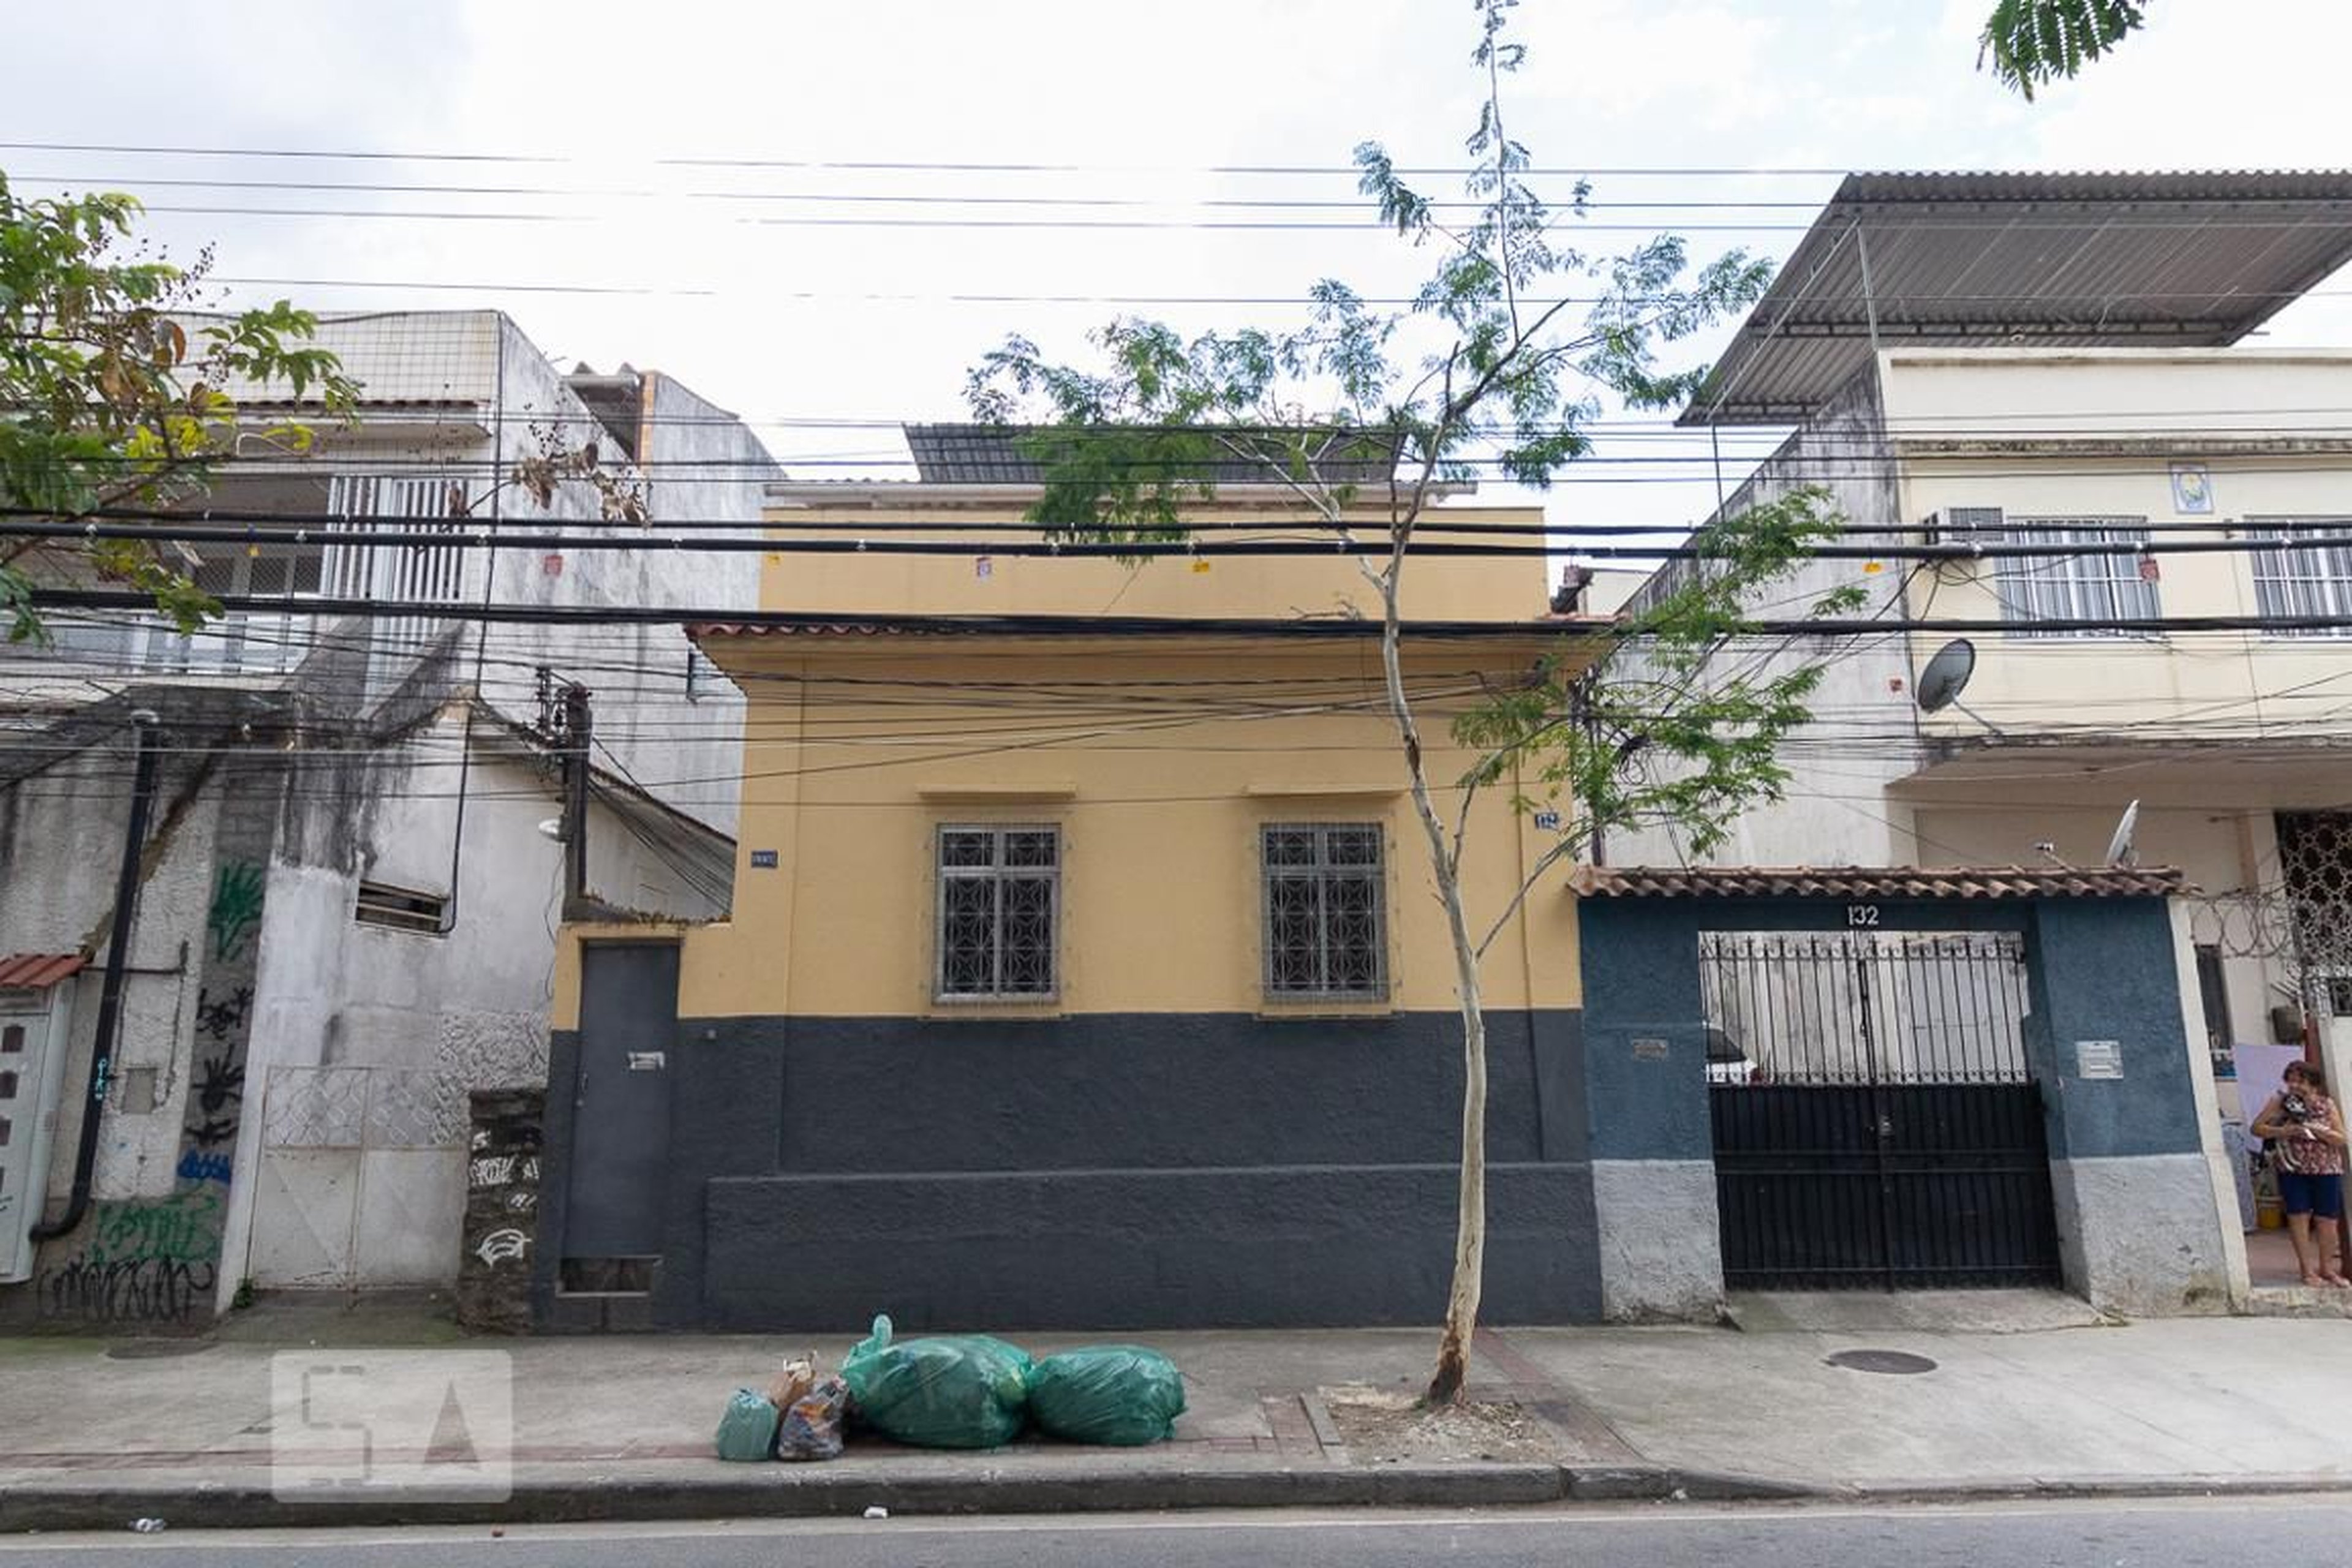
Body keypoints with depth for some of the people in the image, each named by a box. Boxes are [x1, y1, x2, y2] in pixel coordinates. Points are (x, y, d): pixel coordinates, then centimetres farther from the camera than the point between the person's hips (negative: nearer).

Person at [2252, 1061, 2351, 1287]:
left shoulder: (2327, 1105, 4)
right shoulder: (2280, 1102, 0)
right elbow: (2257, 1128, -1)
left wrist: (2316, 1130, -16)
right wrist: (2283, 1131, -17)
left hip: (2326, 1170, 1)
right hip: (2292, 1169, -1)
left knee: (2327, 1220, 4)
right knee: (2299, 1217, -3)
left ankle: (2327, 1269, 18)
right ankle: (2307, 1271, 4)